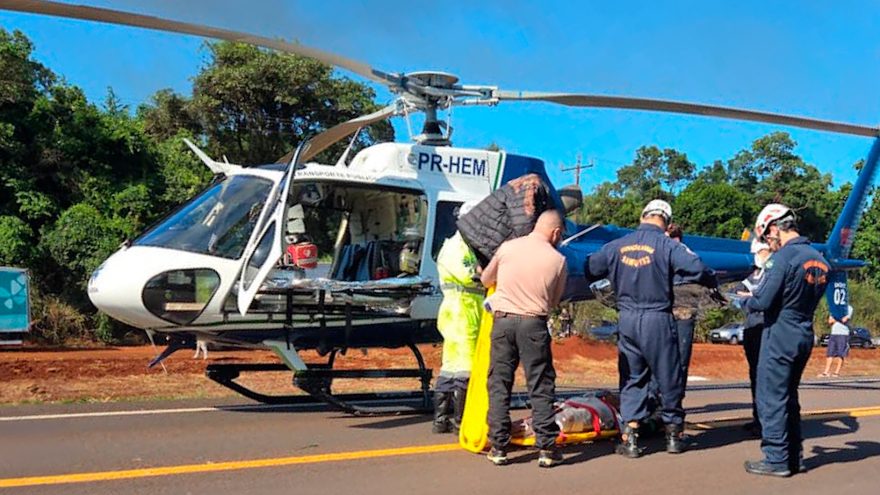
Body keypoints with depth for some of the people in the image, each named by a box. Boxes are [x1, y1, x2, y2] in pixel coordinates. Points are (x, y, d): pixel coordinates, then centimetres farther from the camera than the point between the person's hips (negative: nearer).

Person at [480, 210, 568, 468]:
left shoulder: (507, 248, 4)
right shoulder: (557, 259, 0)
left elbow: (486, 279, 17)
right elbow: (555, 300, 9)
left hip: (503, 320, 2)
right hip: (534, 324, -2)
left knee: (499, 384, 9)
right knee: (541, 387, 6)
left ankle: (499, 448, 11)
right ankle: (547, 448, 7)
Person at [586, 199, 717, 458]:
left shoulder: (617, 245, 3)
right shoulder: (667, 245, -10)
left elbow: (590, 269, 9)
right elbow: (698, 269, -20)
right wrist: (713, 284, 1)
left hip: (627, 320, 3)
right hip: (658, 320, -3)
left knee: (631, 379, 12)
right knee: (669, 379, 12)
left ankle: (630, 438, 7)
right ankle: (674, 434, 23)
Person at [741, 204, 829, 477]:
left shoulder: (784, 257, -16)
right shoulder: (819, 259, 9)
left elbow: (763, 302, -18)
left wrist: (744, 301, 3)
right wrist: (756, 297, 19)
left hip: (780, 336, -8)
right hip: (805, 337, 8)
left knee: (771, 398, 1)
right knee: (789, 396, 18)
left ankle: (777, 460, 5)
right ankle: (795, 456, 23)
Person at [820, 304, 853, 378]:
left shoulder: (849, 308, 1)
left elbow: (844, 320, -13)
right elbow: (830, 321, 12)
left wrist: (834, 318, -1)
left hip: (843, 334, -5)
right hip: (833, 333, 5)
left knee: (840, 354, -5)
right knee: (830, 354, 1)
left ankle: (837, 372, -1)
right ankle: (826, 372, 0)